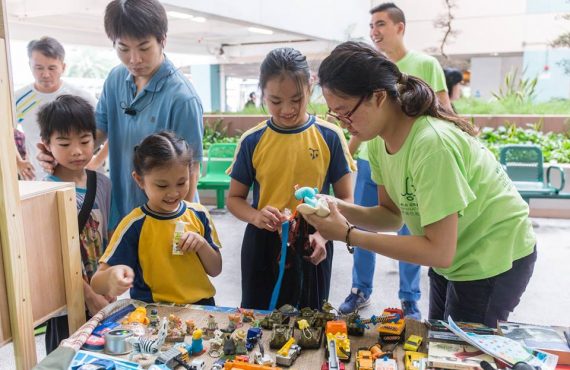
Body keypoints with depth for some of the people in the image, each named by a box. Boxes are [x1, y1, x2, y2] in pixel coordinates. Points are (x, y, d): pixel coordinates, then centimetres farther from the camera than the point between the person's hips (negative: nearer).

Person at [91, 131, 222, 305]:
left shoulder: (199, 215, 1)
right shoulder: (134, 225, -9)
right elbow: (97, 284, -10)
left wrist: (202, 245, -10)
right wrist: (112, 276, -32)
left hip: (201, 306, 2)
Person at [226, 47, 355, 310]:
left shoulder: (329, 137, -7)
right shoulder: (252, 141, -4)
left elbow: (345, 198, -1)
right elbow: (234, 198, 4)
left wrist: (323, 233, -18)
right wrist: (256, 217, -17)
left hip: (311, 250, -1)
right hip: (262, 248, 1)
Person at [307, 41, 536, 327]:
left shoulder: (431, 144, -34)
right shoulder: (378, 141, -9)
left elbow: (440, 252, -30)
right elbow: (393, 214, 0)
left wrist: (349, 235, -30)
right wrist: (341, 209, -18)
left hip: (493, 258, -7)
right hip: (450, 254, 8)